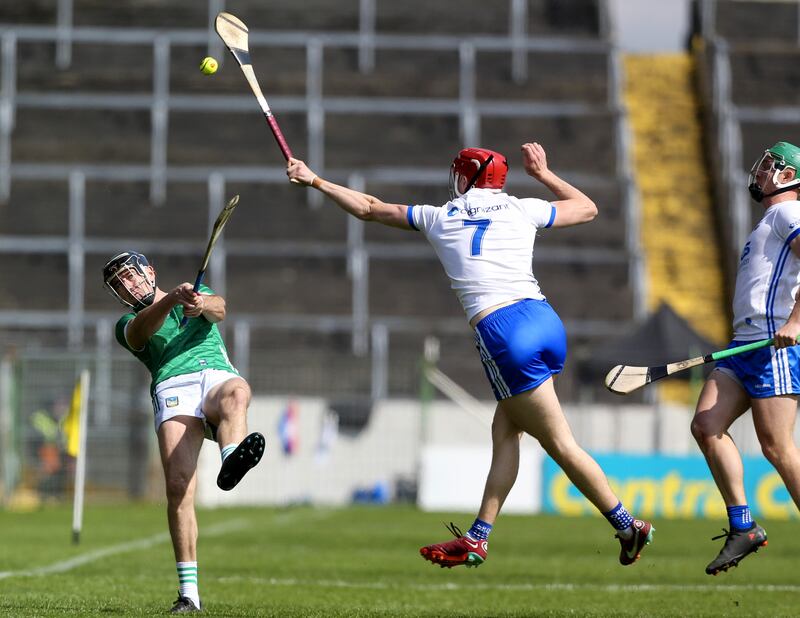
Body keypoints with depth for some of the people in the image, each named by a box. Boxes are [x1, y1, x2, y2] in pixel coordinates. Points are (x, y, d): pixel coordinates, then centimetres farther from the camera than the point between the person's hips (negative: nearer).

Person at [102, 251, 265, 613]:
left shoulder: (198, 295, 30)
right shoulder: (128, 325, 26)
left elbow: (218, 310, 5)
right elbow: (142, 329, -1)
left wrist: (201, 305, -21)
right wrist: (171, 300, -22)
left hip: (218, 375, 0)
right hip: (172, 389, 0)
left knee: (237, 392, -38)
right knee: (178, 485, -19)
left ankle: (231, 461, -72)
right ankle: (188, 593, -18)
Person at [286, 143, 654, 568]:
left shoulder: (439, 218, 12)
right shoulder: (522, 210, 16)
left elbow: (369, 209, 23)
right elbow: (587, 209, 31)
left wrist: (315, 181, 34)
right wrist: (542, 173, 40)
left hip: (500, 333, -4)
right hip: (545, 321, 4)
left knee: (561, 444, 1)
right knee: (504, 431, 14)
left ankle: (628, 527, 2)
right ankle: (477, 539, 11)